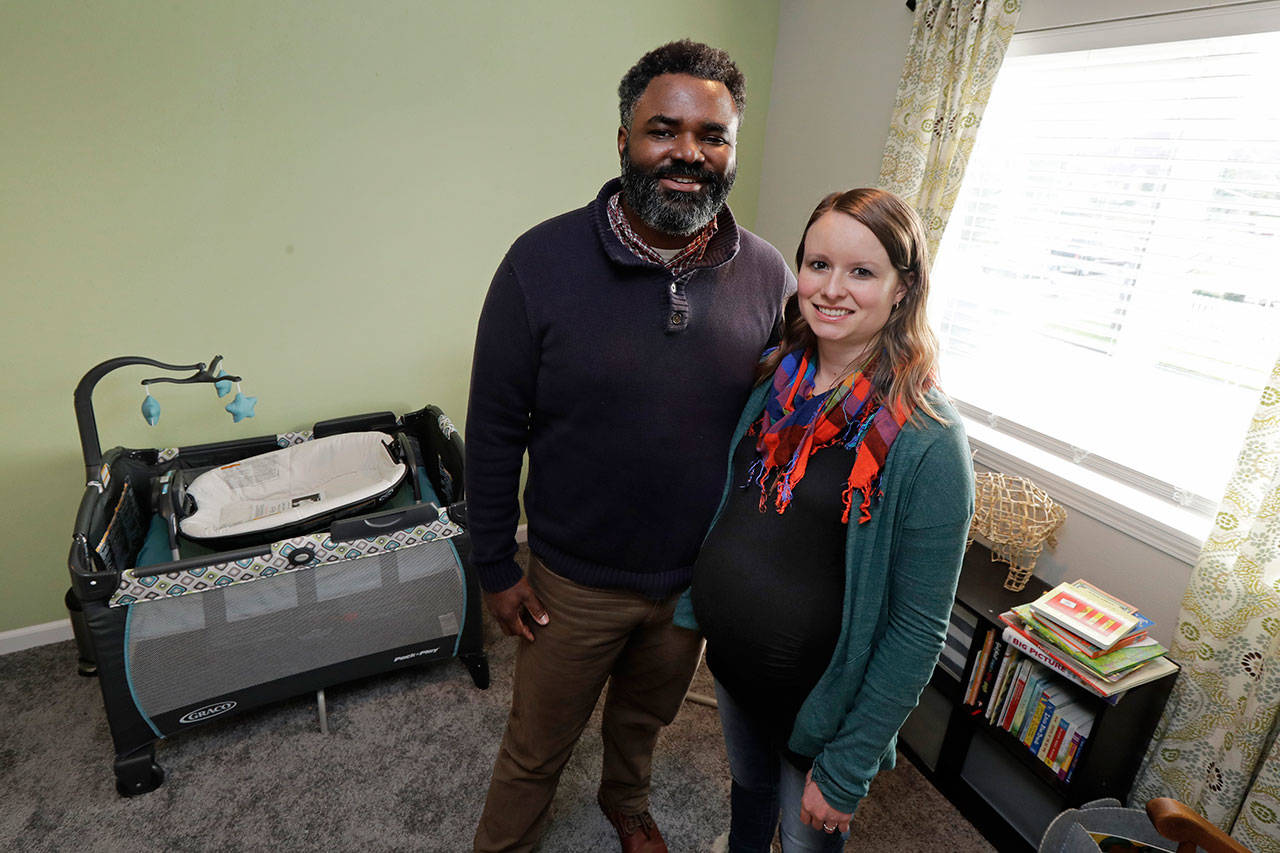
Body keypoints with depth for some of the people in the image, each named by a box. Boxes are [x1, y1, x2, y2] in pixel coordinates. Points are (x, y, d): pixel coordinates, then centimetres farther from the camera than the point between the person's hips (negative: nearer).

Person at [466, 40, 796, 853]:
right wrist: (496, 567, -6)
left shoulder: (769, 276, -10)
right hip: (573, 581, -2)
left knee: (646, 716, 30)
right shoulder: (543, 262, -18)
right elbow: (495, 427, -11)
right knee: (536, 746, 20)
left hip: (701, 577, 3)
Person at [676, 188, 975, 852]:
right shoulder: (773, 381, -6)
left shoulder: (928, 441, -24)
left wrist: (846, 769, -15)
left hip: (818, 703, -4)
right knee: (747, 787, 30)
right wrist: (693, 608, 7)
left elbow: (918, 628, -20)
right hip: (730, 662, 5)